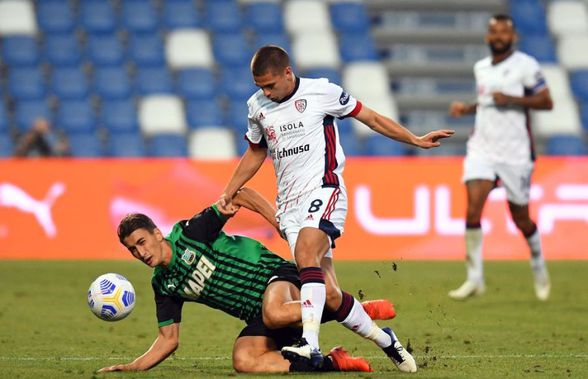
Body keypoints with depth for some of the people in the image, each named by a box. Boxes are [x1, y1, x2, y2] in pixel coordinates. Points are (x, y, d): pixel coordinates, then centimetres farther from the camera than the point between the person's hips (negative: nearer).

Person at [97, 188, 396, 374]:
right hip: (257, 317, 6)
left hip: (274, 275, -6)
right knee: (243, 361, -26)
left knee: (274, 313, -42)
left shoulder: (189, 233, -7)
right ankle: (332, 364, -17)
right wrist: (131, 368, 4)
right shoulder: (163, 285, 11)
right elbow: (168, 339, 16)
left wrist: (283, 224, -21)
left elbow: (239, 196, -11)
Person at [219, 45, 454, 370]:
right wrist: (227, 194, 21)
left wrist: (415, 140, 7)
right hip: (289, 205, 4)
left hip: (323, 191, -4)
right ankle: (385, 340, 14)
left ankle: (310, 343, -44)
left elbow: (371, 118, 9)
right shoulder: (257, 106, 12)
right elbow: (255, 153, 27)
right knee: (328, 294, -5)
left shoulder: (320, 92, -1)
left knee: (305, 254, -33)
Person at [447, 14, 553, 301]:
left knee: (520, 218, 5)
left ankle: (539, 267, 33)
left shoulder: (525, 65, -5)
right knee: (473, 209, -14)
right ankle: (475, 279, -10)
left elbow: (546, 102, -8)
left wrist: (511, 99, -18)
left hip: (515, 152, -4)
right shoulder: (480, 68, 13)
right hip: (482, 149, 4)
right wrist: (467, 109, 11)